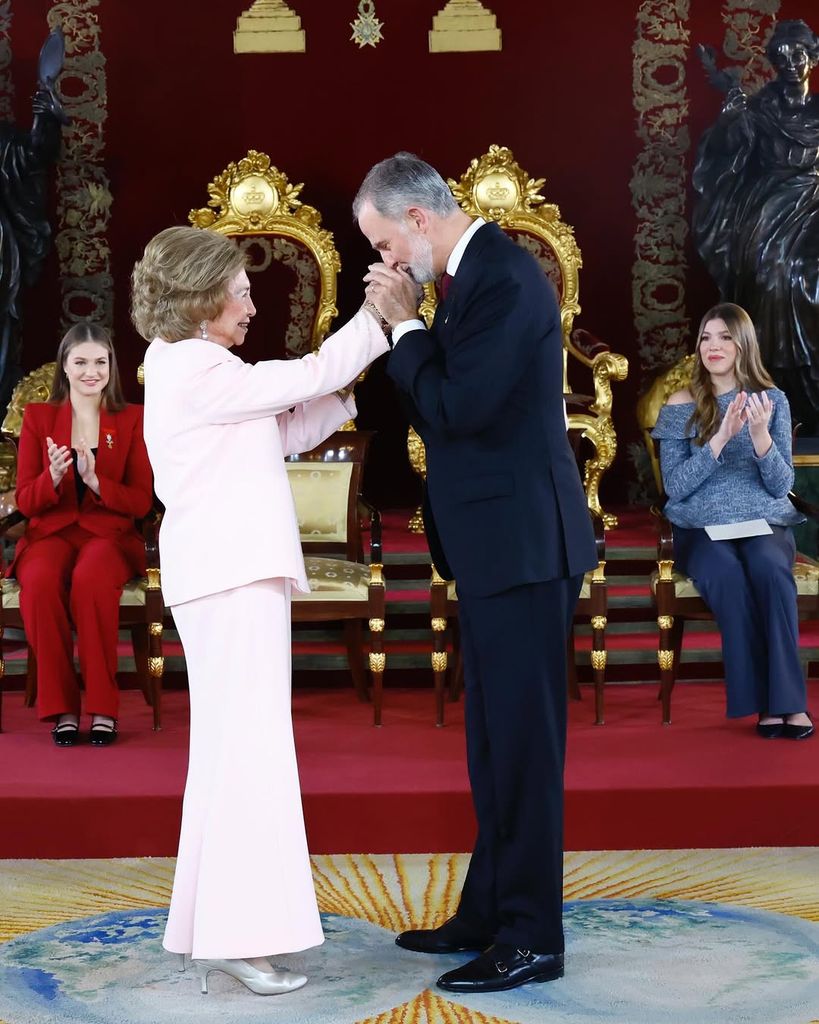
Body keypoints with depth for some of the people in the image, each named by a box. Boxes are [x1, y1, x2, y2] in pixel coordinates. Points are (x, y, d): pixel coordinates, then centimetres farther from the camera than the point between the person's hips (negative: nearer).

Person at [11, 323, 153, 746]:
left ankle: (103, 707, -26)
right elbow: (25, 502, 6)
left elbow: (141, 502, 2)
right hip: (51, 534, 1)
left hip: (109, 535, -1)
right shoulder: (37, 417, 9)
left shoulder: (132, 420, 7)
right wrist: (53, 478, -17)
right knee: (39, 582, -35)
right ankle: (61, 707, -23)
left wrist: (95, 480, -16)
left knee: (92, 578, -37)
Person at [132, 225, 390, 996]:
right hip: (232, 575, -10)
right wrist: (378, 316, -1)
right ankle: (237, 934, -10)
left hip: (232, 575, 10)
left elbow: (287, 431, 18)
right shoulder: (195, 369, -11)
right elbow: (306, 376, -10)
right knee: (248, 745, -11)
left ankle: (210, 924, 16)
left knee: (230, 748, 11)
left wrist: (351, 386, 11)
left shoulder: (191, 370, 20)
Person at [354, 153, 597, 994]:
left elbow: (461, 407, -23)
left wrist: (406, 327, -11)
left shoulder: (503, 279, -16)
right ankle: (488, 914, 27)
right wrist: (407, 328, 3)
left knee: (522, 736, -3)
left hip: (523, 545, -10)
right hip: (495, 545, 10)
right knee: (495, 736, 16)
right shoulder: (474, 276, 14)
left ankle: (532, 938, 7)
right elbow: (444, 405, 14)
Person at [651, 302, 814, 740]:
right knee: (728, 575, -34)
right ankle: (774, 701, -27)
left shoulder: (772, 400, 8)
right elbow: (674, 486, -5)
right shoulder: (681, 405, 4)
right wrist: (721, 438, -16)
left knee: (769, 568, -34)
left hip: (764, 522, 1)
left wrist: (760, 435, -15)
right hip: (701, 528, -1)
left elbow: (781, 486, 2)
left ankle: (781, 699, -30)